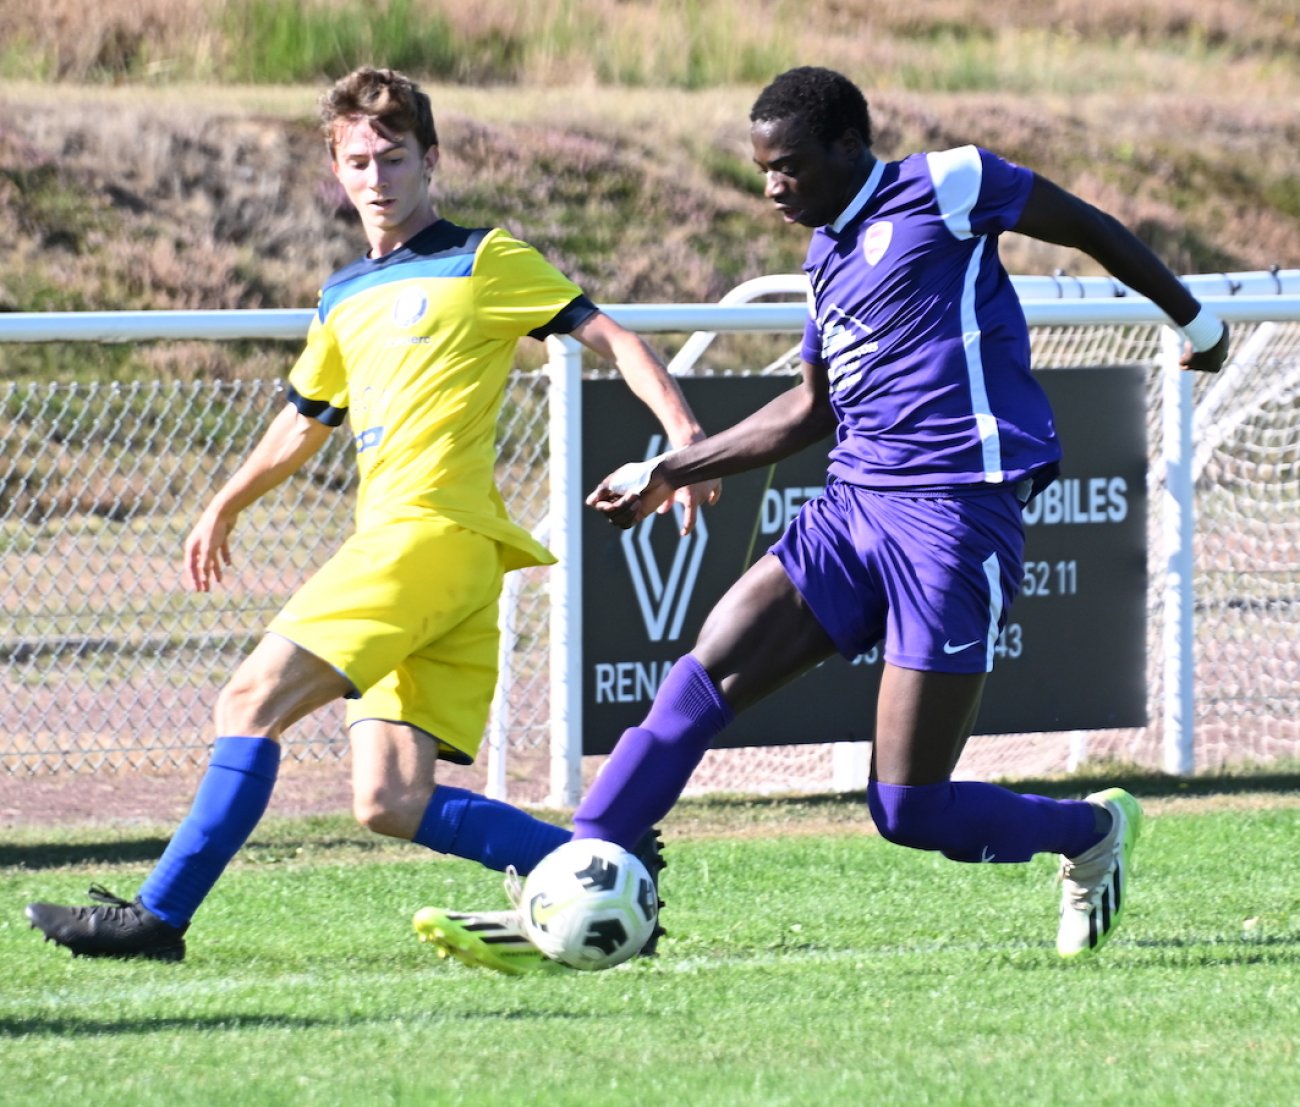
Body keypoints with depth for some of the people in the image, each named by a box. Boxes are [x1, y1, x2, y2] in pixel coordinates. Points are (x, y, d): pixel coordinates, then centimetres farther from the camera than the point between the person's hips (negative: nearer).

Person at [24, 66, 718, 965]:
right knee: (393, 805, -4)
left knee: (252, 702, -14)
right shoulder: (345, 299, 24)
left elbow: (612, 340, 0)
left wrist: (686, 435, -14)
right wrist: (226, 506, 50)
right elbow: (306, 419, 39)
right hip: (391, 538, 8)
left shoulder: (485, 262, 3)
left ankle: (159, 917, -14)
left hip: (434, 528, -8)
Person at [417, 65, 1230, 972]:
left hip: (955, 518, -8)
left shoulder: (942, 190, -6)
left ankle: (1093, 834, 19)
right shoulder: (827, 252, 17)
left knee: (910, 813, -9)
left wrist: (1193, 319, 16)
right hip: (853, 509, 8)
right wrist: (668, 474, 29)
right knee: (703, 680, -10)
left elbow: (1091, 229, 5)